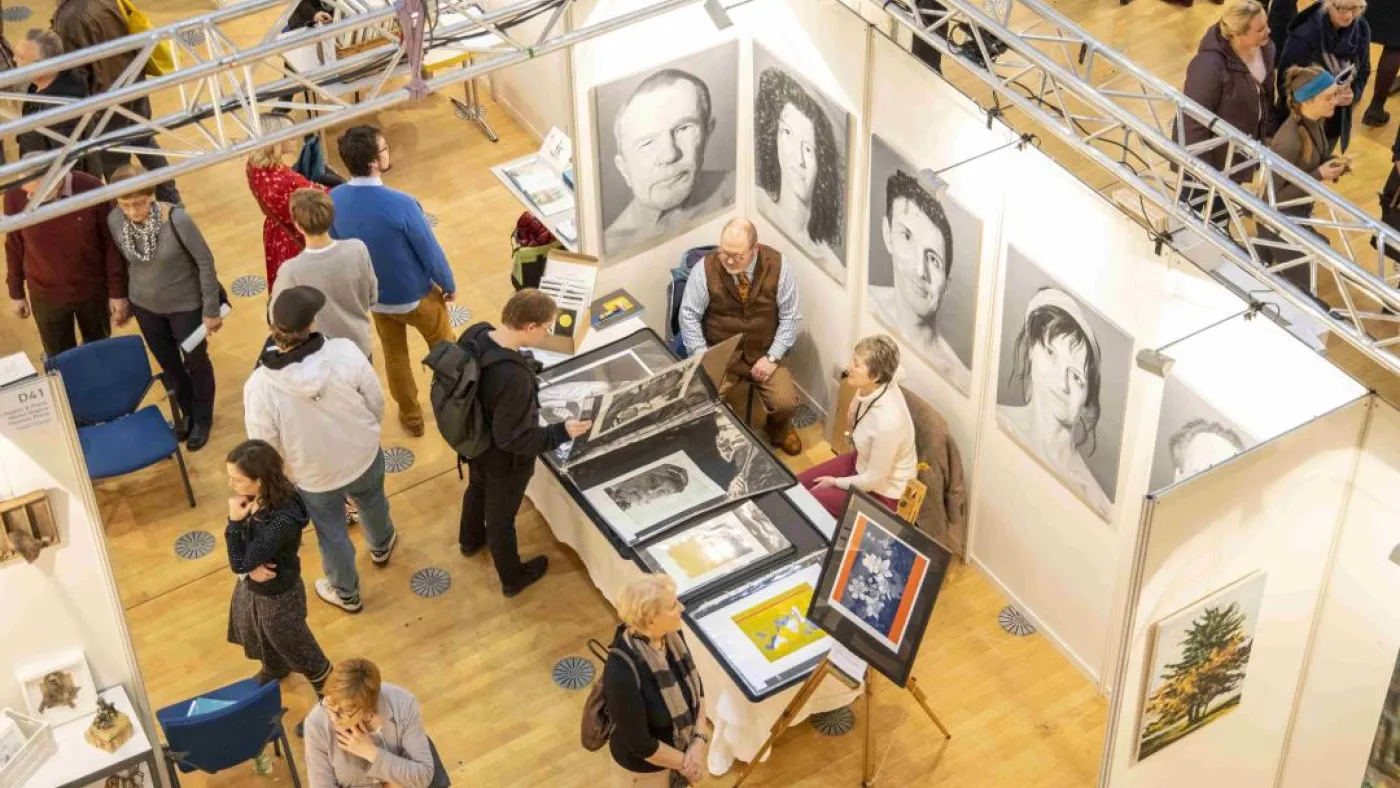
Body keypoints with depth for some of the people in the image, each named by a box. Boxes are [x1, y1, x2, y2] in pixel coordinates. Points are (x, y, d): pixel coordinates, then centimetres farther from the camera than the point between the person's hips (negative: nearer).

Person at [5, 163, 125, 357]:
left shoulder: (91, 189, -23)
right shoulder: (15, 196, -18)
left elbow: (111, 243, -12)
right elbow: (14, 247, -3)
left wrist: (118, 291, -8)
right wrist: (16, 292, 5)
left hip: (93, 290, 0)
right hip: (45, 296, 0)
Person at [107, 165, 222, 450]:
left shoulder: (177, 220, -29)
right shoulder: (115, 221, -16)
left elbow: (205, 262, -19)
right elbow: (125, 260, 2)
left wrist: (211, 309, -14)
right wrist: (123, 300, 13)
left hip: (185, 305, -4)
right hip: (144, 306, 4)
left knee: (196, 362, 17)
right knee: (168, 364, 23)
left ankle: (203, 418, 42)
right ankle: (187, 412, 48)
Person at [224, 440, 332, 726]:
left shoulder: (282, 521, -42)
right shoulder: (253, 497, -19)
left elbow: (239, 562, -34)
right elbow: (241, 552, -5)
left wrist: (235, 521, -36)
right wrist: (251, 566, -23)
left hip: (277, 596, -7)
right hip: (251, 585, 7)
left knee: (293, 646, 20)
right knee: (259, 635, 35)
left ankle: (329, 690, 49)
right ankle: (274, 669, 67)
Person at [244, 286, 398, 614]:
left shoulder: (259, 387, -35)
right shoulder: (346, 353, -32)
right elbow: (376, 403, -14)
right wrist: (366, 434, 9)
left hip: (316, 476, -1)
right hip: (365, 456, 2)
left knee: (332, 533, 28)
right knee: (372, 502, 36)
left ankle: (346, 593, 55)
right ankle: (382, 545, 69)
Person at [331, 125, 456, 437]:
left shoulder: (334, 200, -19)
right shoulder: (400, 204, -36)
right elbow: (430, 252, -22)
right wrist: (449, 285, -1)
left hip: (375, 298, 4)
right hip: (416, 295, -4)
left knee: (394, 357, 27)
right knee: (445, 350, 24)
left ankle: (411, 416, 44)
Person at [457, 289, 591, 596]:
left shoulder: (475, 334, -20)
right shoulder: (514, 378, -44)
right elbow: (512, 439, -33)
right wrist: (562, 433, -25)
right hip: (504, 459, -7)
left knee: (477, 488, 36)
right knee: (501, 516, 19)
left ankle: (471, 540, 66)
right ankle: (512, 578, 47)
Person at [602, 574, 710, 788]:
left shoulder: (671, 636, -17)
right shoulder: (622, 672, -37)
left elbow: (695, 685, -3)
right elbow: (640, 743, -27)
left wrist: (700, 740, -14)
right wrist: (684, 762, -15)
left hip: (680, 747, 6)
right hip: (644, 767, -5)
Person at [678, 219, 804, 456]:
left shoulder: (777, 265, -13)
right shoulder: (705, 269, -15)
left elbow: (790, 316, -6)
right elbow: (689, 315, -7)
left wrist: (773, 357, -13)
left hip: (763, 353, 1)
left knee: (786, 403, -18)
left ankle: (779, 430, 20)